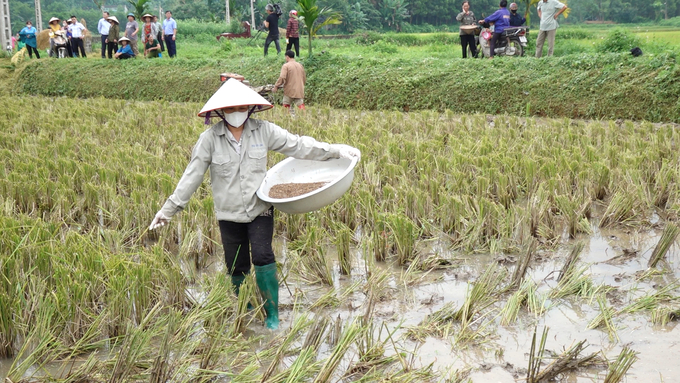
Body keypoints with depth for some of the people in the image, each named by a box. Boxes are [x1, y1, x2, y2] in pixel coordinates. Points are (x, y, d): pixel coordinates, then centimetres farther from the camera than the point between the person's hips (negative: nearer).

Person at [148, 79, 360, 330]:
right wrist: (170, 208, -4)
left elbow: (298, 146, 0)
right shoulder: (210, 138, -8)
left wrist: (336, 151, -3)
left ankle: (273, 314, -2)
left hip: (260, 208, 0)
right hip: (229, 213, 0)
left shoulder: (264, 131, -4)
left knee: (262, 257, -15)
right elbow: (192, 175, -4)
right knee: (237, 267, 6)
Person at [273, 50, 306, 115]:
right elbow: (304, 79, 17)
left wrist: (276, 86, -8)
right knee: (301, 108, 1)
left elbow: (282, 78, -18)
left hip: (289, 91, -4)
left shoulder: (286, 66, -7)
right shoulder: (300, 65, 11)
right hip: (300, 92, 4)